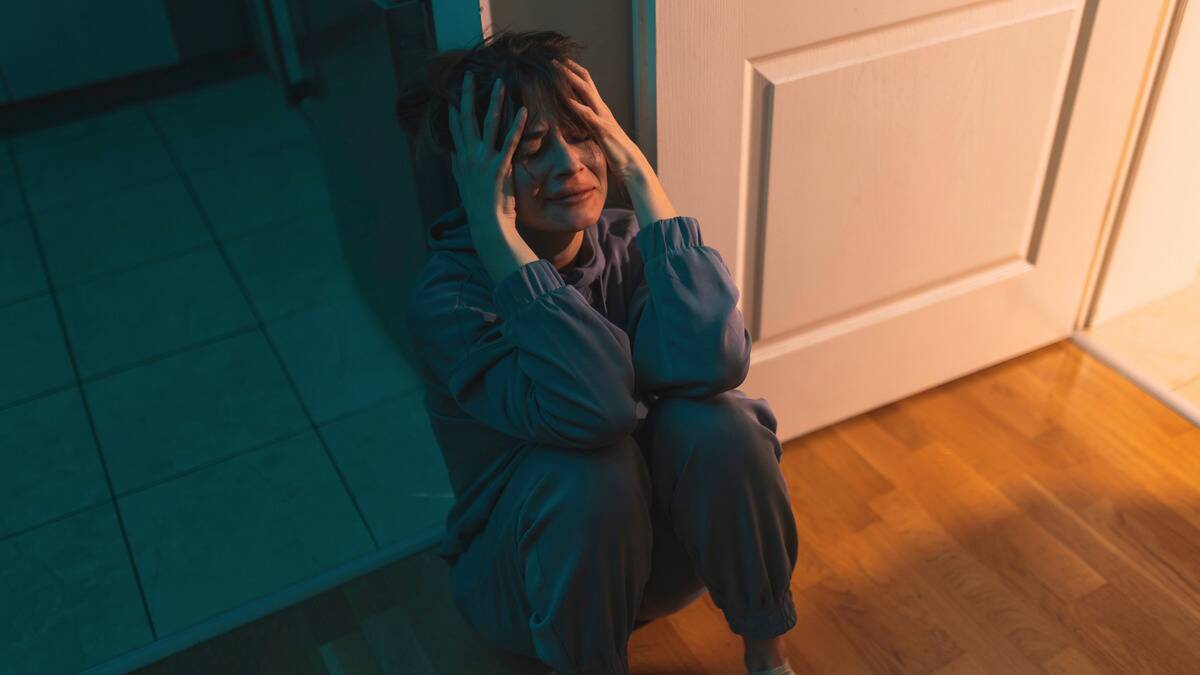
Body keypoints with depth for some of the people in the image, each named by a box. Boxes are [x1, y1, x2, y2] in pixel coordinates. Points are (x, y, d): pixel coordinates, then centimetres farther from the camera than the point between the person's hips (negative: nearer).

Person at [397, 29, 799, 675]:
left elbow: (711, 364, -33)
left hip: (656, 540, 4)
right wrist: (494, 229, -37)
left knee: (715, 421, -27)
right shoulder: (446, 295, -23)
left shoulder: (625, 242, -12)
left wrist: (640, 175, -28)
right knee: (592, 468, -35)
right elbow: (593, 409, -40)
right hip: (528, 569, -3)